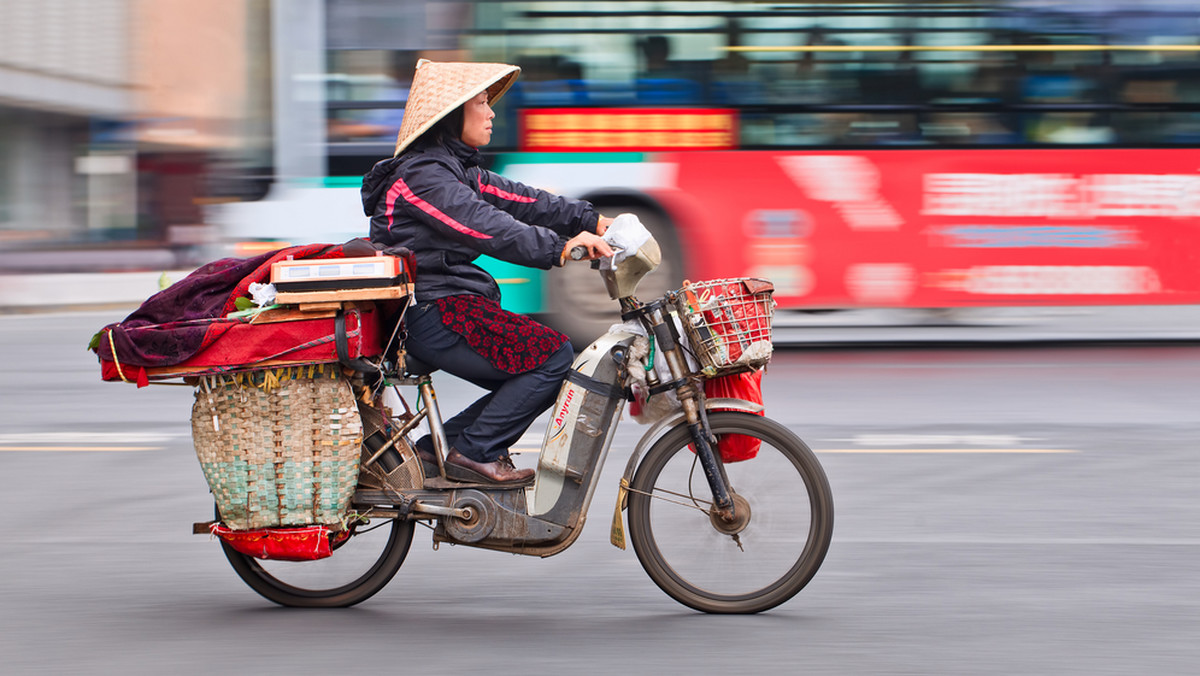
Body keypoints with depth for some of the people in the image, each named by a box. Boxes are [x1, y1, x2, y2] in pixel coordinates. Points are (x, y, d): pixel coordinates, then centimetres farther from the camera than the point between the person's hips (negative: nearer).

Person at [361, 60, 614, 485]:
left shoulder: (459, 170, 19)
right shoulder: (422, 174, -15)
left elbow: (516, 200, 15)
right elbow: (483, 226, -28)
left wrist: (591, 221, 6)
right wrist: (559, 247, -36)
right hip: (430, 315, -11)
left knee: (531, 373, 7)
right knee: (553, 355, -13)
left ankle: (438, 447, 7)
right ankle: (473, 453, -11)